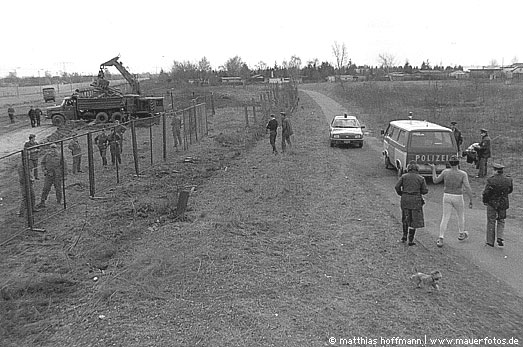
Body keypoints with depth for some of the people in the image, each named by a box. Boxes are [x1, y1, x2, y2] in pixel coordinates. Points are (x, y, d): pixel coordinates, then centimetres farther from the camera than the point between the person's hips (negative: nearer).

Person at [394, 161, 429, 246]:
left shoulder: (404, 176, 0)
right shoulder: (421, 178, -1)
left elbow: (397, 187, -7)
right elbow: (425, 191, -3)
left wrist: (401, 194, 10)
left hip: (405, 200, 2)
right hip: (416, 200, -2)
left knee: (406, 218, 23)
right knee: (414, 220, 7)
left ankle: (404, 236, 20)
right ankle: (410, 240, 7)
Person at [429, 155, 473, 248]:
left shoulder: (445, 172, -9)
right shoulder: (463, 174, -15)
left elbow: (435, 181, 4)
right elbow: (467, 188, -20)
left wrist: (433, 169, 14)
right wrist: (470, 200, -12)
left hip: (447, 197, 2)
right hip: (458, 198, -1)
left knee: (445, 218, 3)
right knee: (461, 215, 25)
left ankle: (440, 239, -8)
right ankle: (461, 234, 43)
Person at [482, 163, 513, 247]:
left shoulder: (491, 180, -19)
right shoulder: (508, 180, -5)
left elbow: (486, 193, -17)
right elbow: (510, 190, 11)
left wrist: (485, 201, 0)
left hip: (492, 203, -3)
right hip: (503, 203, 3)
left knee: (491, 222, 8)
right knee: (501, 221, 19)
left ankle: (490, 241, 14)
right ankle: (500, 238, 3)